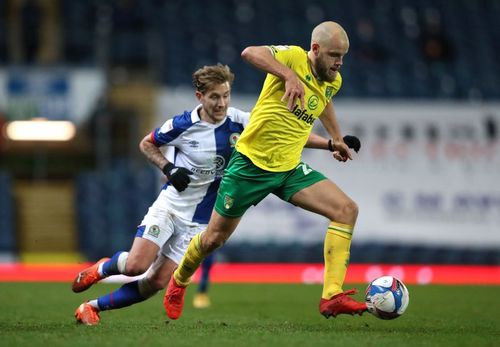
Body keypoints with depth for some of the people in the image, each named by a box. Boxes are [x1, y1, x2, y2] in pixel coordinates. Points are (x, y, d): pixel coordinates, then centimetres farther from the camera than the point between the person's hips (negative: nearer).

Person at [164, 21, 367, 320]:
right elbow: (250, 53, -36)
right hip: (252, 163, -6)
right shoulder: (294, 57, -17)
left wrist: (336, 138, 36)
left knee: (347, 210, -15)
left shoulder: (333, 81, 5)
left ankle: (332, 297, -19)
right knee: (214, 238, 7)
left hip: (290, 168, 6)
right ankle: (179, 281, 39)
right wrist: (289, 75, -45)